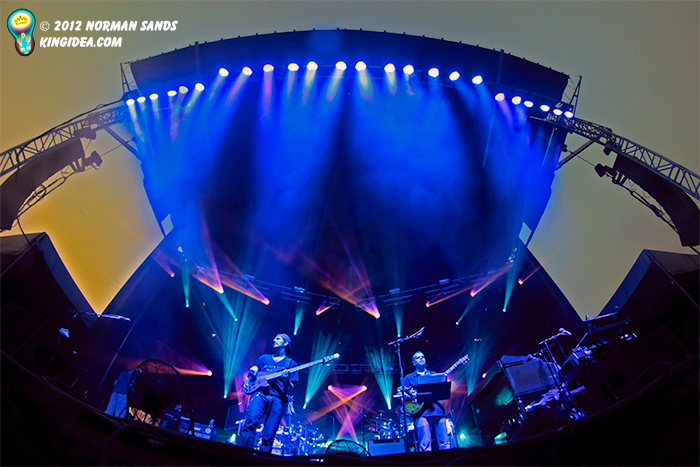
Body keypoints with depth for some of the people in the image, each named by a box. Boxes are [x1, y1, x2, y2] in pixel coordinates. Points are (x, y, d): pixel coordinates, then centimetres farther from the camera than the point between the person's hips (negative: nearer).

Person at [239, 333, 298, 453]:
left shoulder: (290, 363, 15)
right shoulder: (264, 358, 25)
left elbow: (290, 388, 7)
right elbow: (251, 371, 19)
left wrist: (286, 379, -15)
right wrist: (252, 373, -4)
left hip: (277, 397, -1)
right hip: (260, 393, 1)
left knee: (269, 434, -11)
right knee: (251, 420, -26)